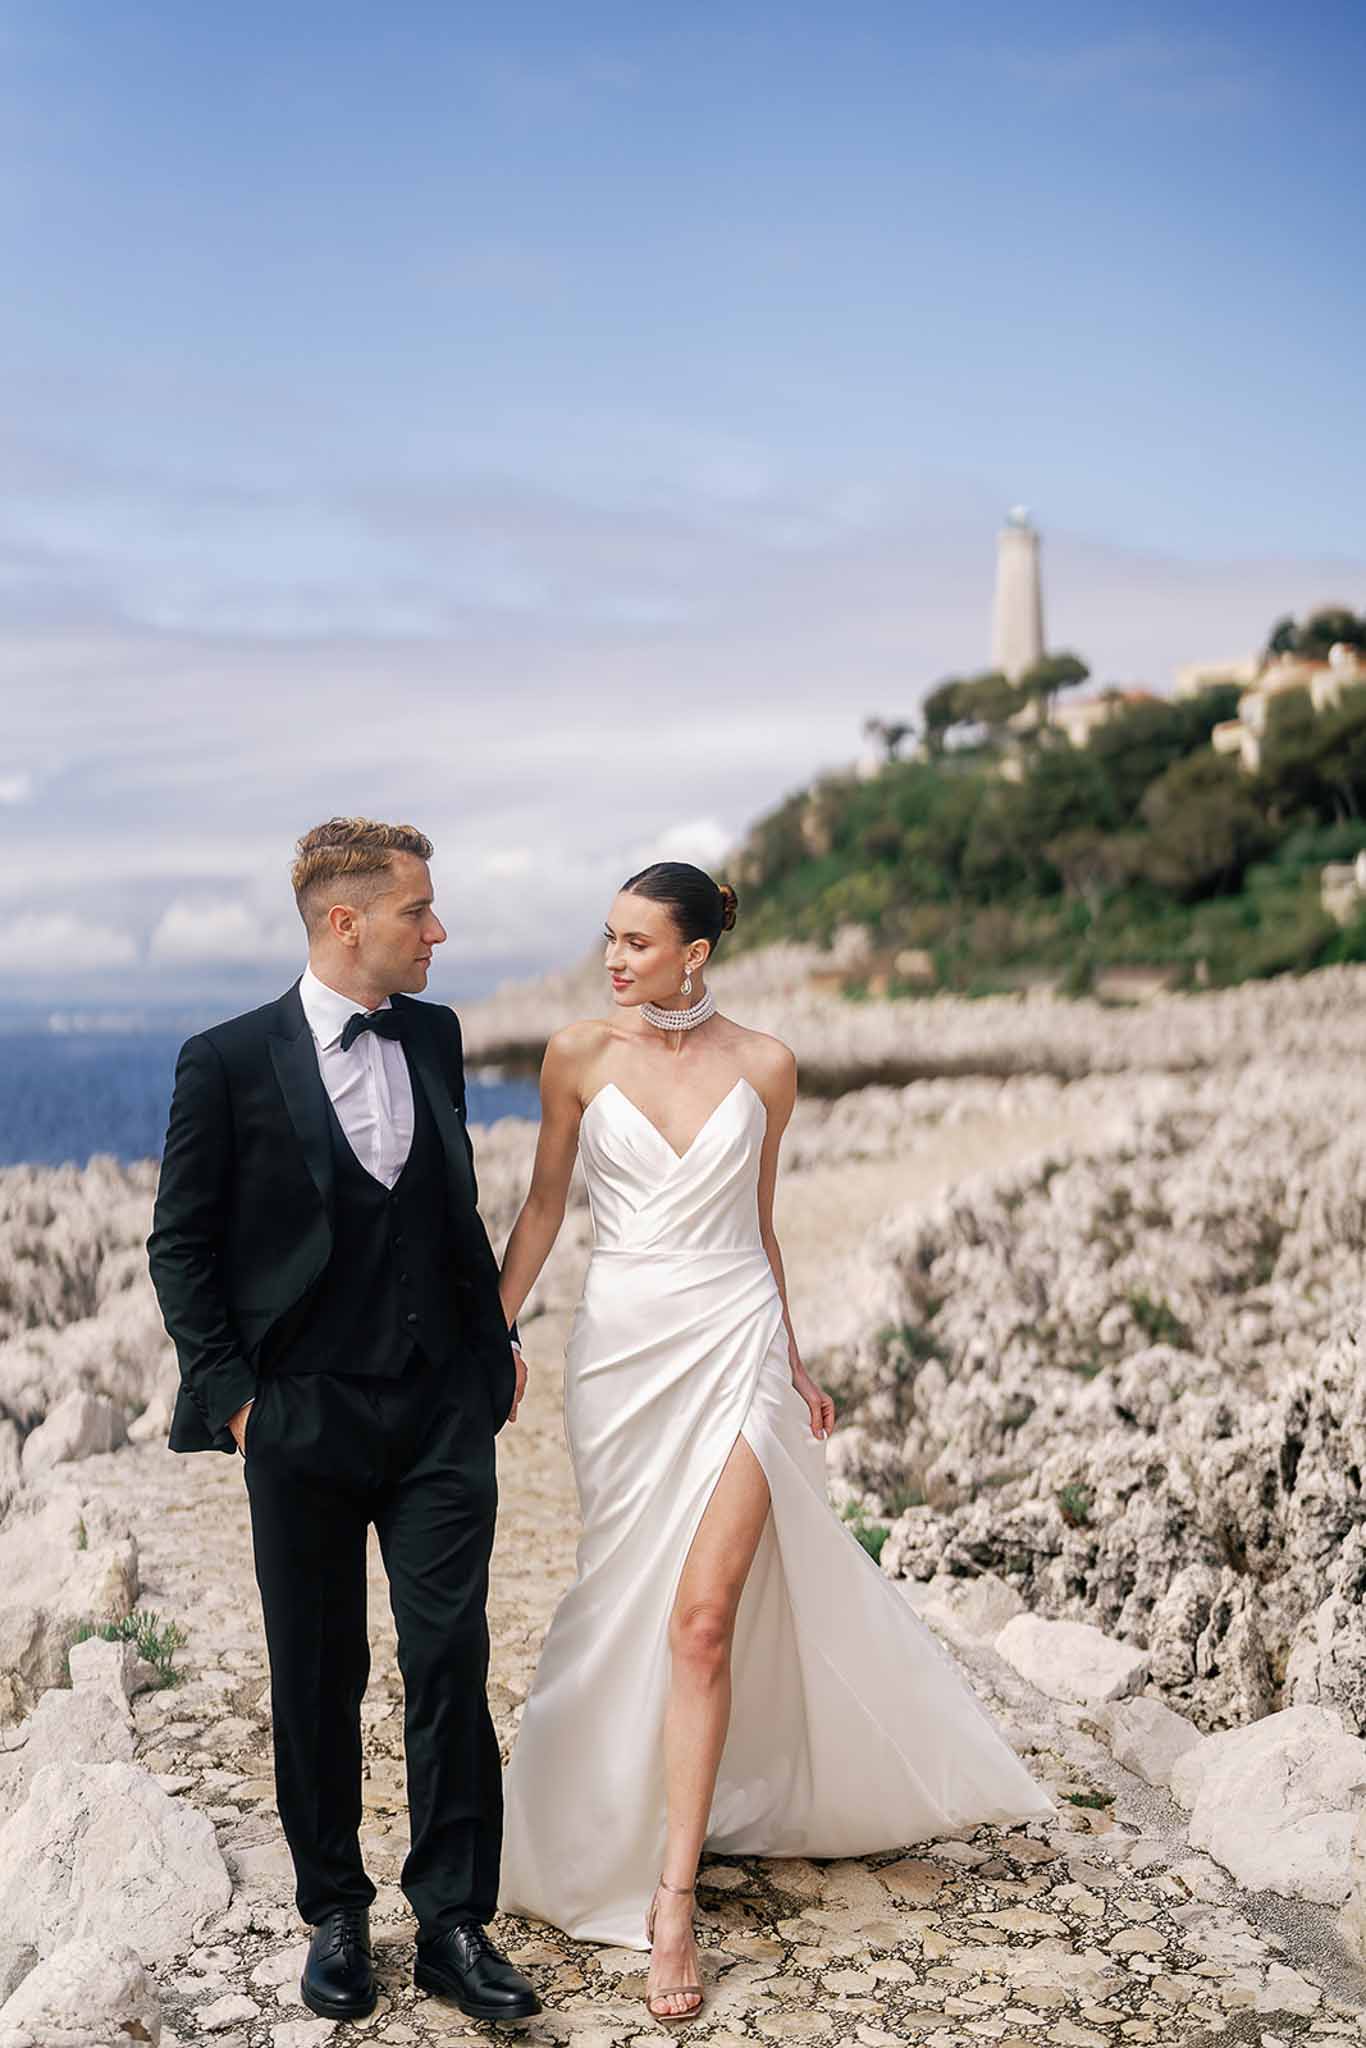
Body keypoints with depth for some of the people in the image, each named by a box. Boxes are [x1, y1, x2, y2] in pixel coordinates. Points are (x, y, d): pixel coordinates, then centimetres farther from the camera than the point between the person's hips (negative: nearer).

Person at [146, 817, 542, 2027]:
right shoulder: (229, 1061, -7)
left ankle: (455, 1923, 15)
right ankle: (335, 1915, 28)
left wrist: (494, 1341, 15)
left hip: (443, 1412, 3)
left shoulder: (435, 1038, 6)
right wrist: (230, 1393, -6)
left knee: (453, 1663, 1)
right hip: (304, 1417, -3)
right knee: (318, 1677, 11)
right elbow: (182, 1243, -2)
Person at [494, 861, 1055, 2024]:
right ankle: (619, 1828, 37)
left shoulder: (764, 1066, 1)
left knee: (703, 1616, -7)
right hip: (622, 1349, 1)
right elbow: (543, 1207, 6)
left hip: (733, 1348, -1)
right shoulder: (580, 1056, -1)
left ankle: (672, 1898, 2)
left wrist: (792, 1359, 16)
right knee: (626, 1606, 12)